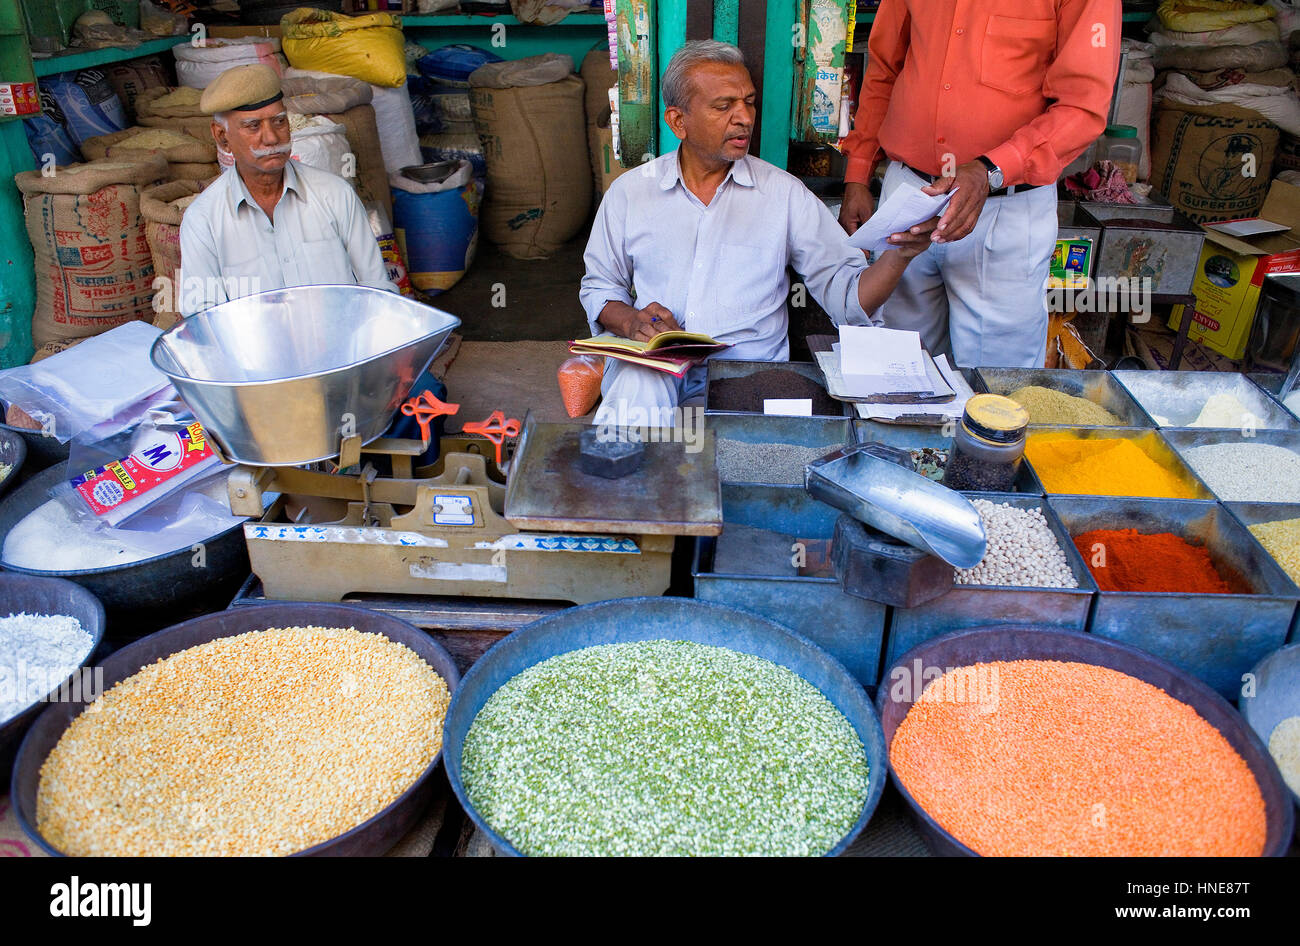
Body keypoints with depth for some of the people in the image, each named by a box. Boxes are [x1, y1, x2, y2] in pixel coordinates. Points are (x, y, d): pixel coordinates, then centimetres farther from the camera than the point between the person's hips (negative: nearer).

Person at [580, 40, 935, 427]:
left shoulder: (784, 193, 9)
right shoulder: (629, 192, 11)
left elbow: (847, 294, 5)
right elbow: (598, 286, 19)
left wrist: (898, 254, -15)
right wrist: (630, 320, -4)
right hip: (652, 365, 0)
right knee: (627, 420, -34)